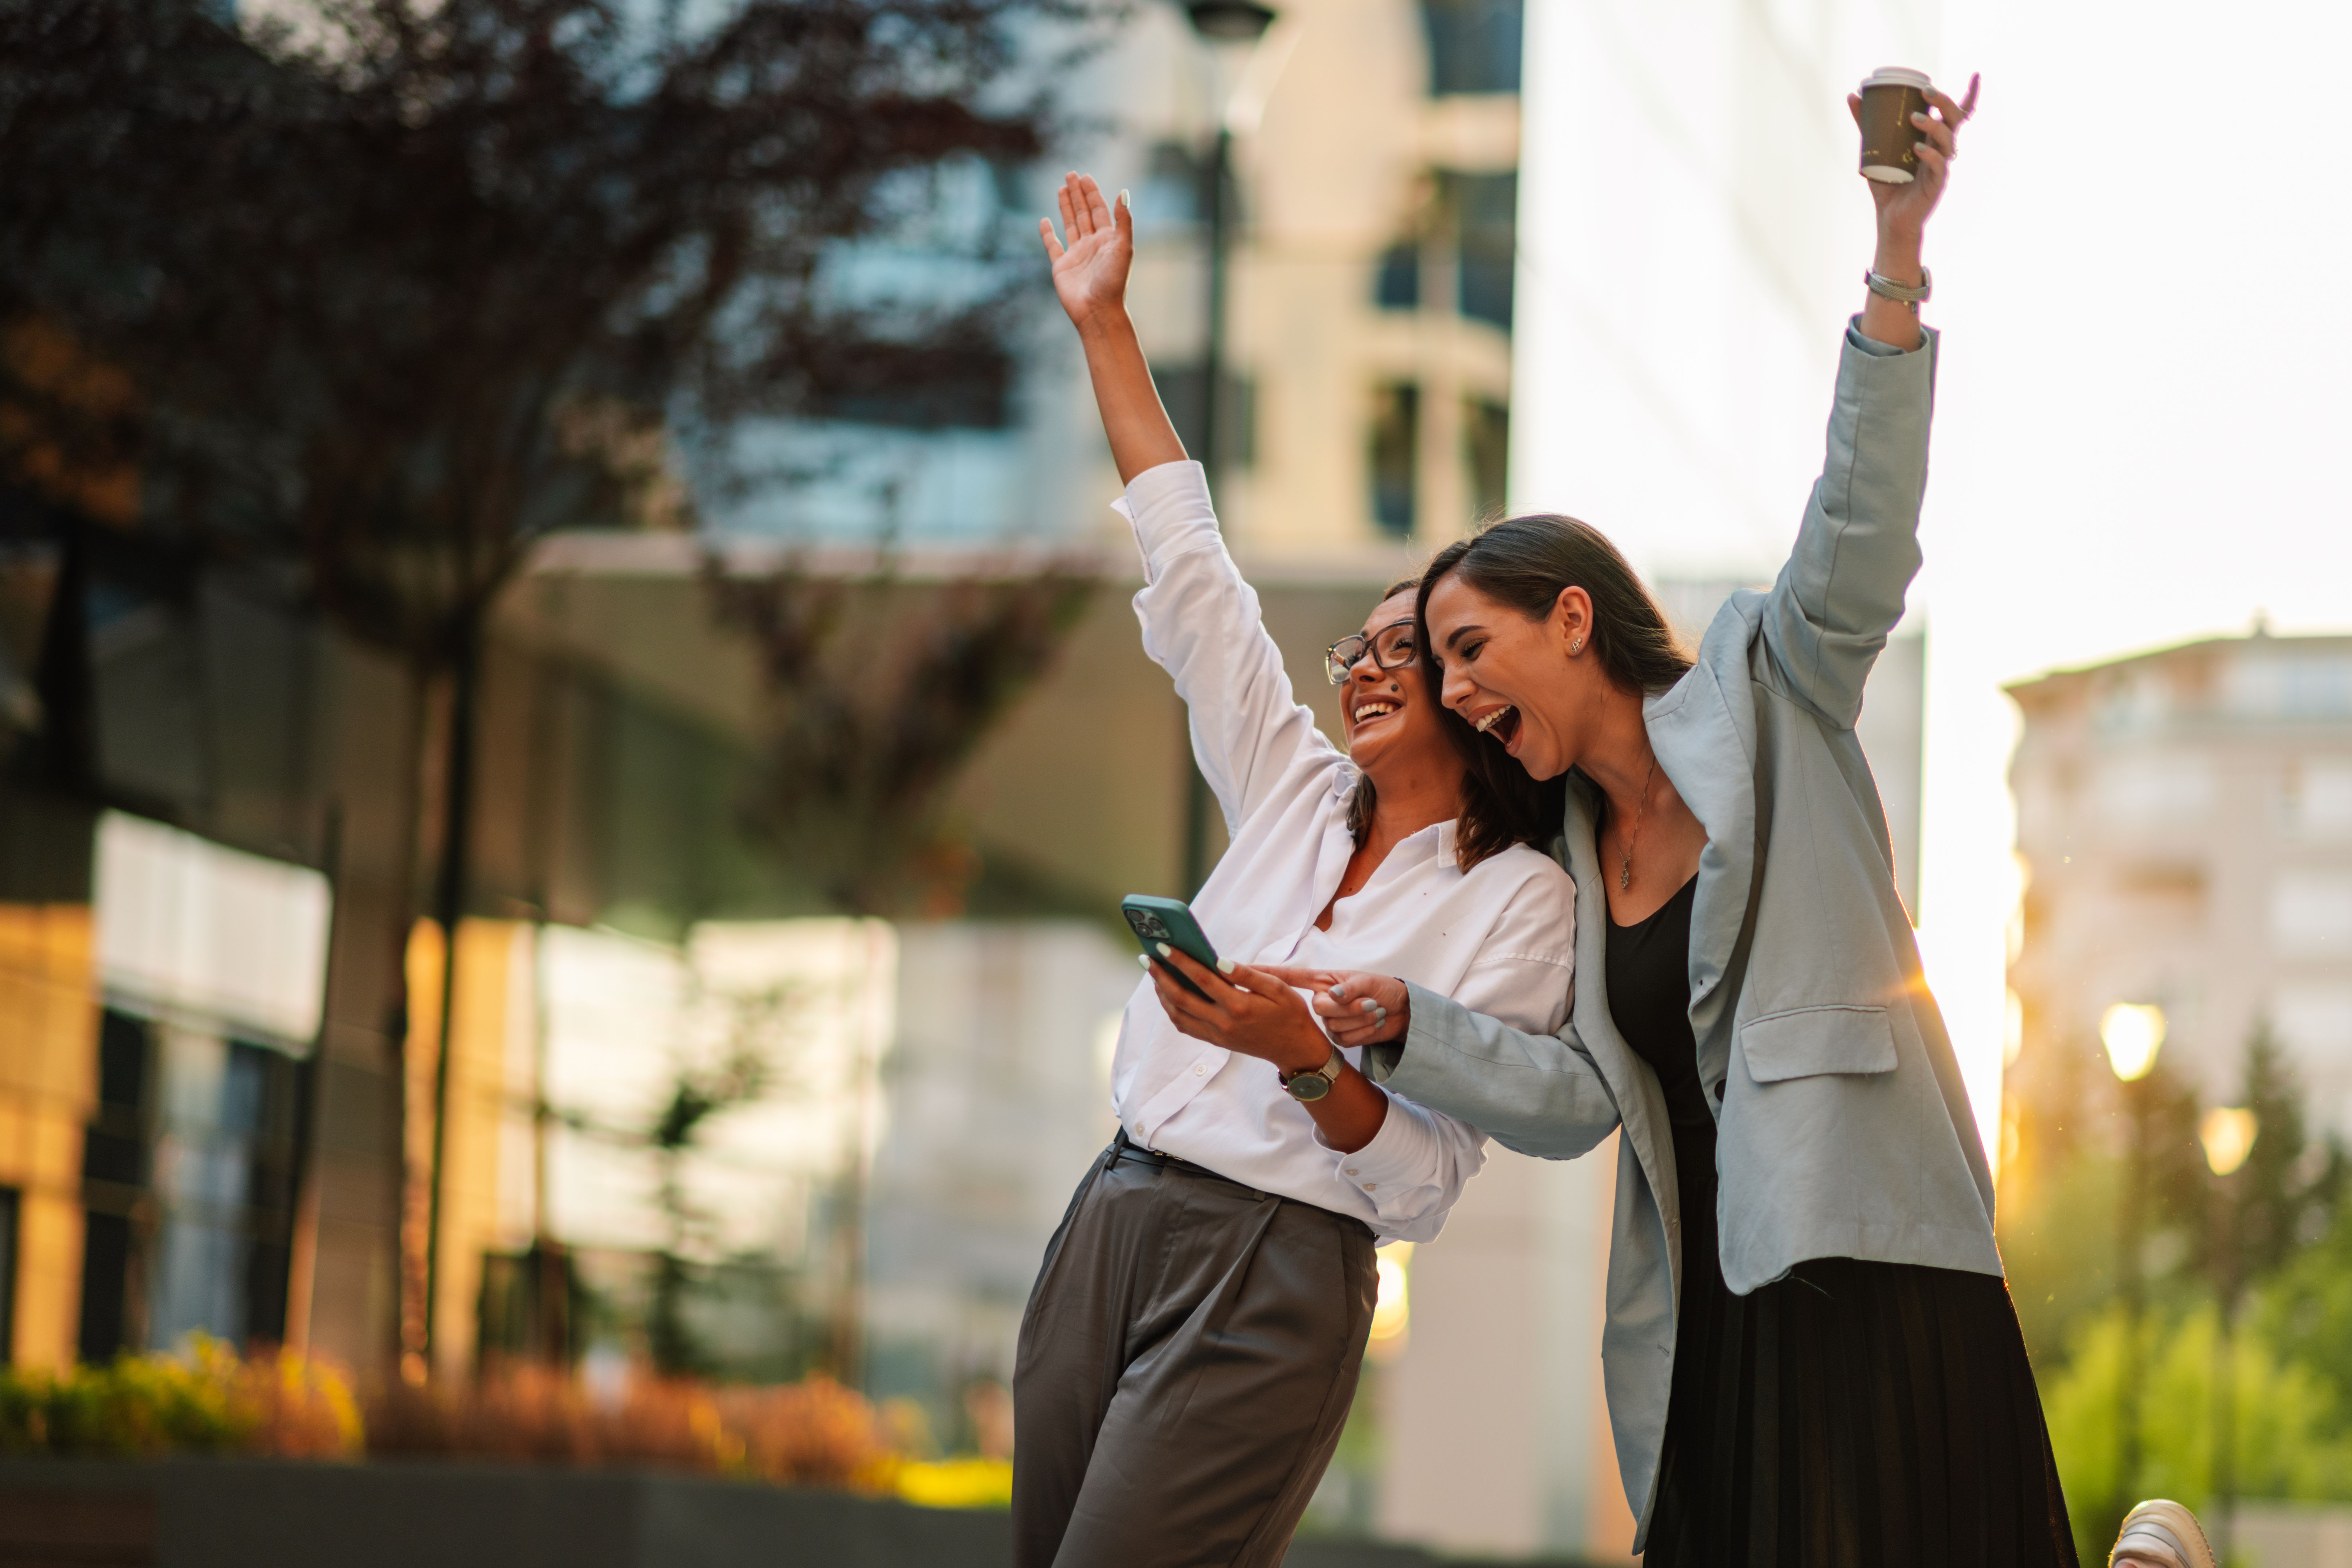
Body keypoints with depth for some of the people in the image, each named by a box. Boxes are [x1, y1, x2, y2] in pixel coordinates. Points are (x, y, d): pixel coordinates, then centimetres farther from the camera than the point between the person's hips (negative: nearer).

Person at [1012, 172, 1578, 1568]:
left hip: (1273, 1282, -6)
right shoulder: (1296, 799, 15)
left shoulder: (1522, 902, -1)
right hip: (1108, 1228, 6)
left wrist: (1311, 1061, -25)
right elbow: (1190, 568, 18)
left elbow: (1421, 1188, -7)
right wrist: (1105, 324, 19)